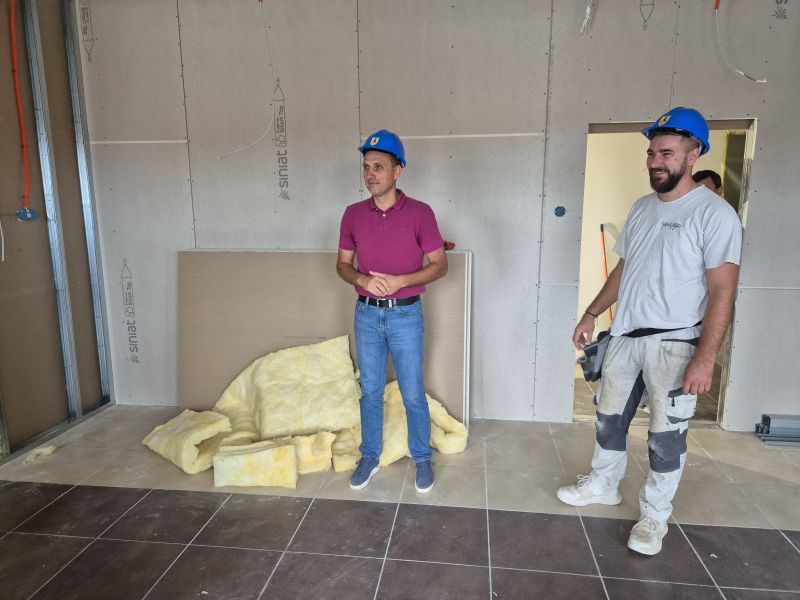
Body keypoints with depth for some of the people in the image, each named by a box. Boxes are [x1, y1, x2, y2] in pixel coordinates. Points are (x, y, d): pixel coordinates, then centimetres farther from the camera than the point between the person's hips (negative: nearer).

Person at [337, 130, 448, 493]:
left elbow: (439, 265, -6)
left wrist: (400, 281, -20)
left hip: (405, 315, -3)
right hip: (366, 314, 3)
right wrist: (363, 280, -15)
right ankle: (370, 457, 31)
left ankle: (422, 459, 27)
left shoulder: (420, 213, -9)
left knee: (413, 393, 7)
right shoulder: (353, 214, 0)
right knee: (370, 390, 14)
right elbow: (342, 264, 7)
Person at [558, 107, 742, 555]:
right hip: (626, 335, 7)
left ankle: (655, 517, 25)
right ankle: (603, 485, 38)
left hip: (675, 344, -6)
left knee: (666, 438, 6)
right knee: (610, 418, 17)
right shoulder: (642, 208, 9)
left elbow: (723, 291, -16)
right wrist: (592, 314, 14)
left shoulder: (715, 213, -12)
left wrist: (705, 358, -22)